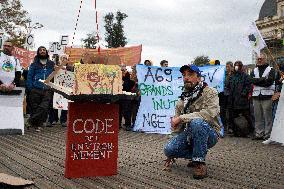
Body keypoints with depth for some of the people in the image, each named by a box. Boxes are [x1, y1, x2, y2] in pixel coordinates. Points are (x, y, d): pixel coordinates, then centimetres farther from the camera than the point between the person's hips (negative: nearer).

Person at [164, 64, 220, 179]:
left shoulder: (210, 93, -8)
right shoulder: (183, 99, 10)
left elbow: (209, 113, -29)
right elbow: (177, 127, 14)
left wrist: (181, 117, -26)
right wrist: (172, 154, 14)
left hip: (209, 134, -5)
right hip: (188, 134, 6)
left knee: (196, 122, -37)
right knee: (169, 149, -20)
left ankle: (199, 162, -21)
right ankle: (195, 155, 8)